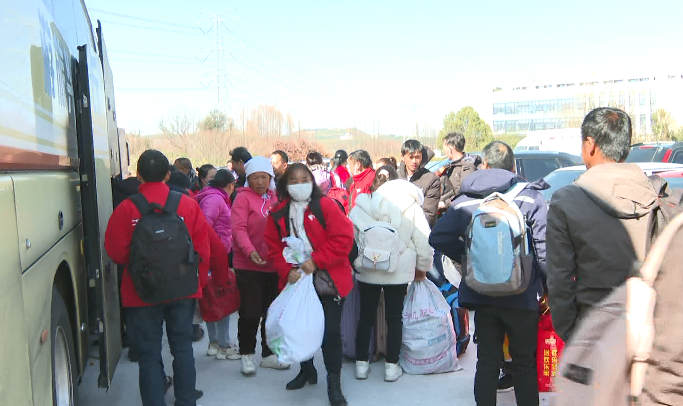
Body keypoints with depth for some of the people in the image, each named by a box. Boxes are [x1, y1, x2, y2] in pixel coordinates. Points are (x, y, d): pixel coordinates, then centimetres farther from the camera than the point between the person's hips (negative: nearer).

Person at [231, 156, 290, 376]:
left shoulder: (275, 199, 11)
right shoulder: (243, 198, -6)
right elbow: (238, 228, -16)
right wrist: (250, 250, -31)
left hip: (274, 266, 6)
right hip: (249, 266, -5)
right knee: (251, 312, 0)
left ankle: (268, 354, 29)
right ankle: (247, 354, 19)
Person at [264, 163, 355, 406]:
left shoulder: (325, 205, -8)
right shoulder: (278, 213, 5)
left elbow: (343, 237, -15)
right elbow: (274, 247, 6)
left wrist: (316, 260, -19)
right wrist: (287, 270, -11)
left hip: (328, 281, -4)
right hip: (297, 281, 4)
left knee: (331, 331, -1)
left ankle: (334, 382, 16)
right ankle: (307, 370, 41)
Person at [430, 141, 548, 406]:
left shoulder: (465, 200, 0)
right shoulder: (530, 197, -8)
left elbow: (438, 238, -3)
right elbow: (544, 248, -13)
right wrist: (549, 288, -3)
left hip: (481, 295, 2)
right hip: (522, 296, -2)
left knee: (487, 361, 14)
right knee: (524, 363, 13)